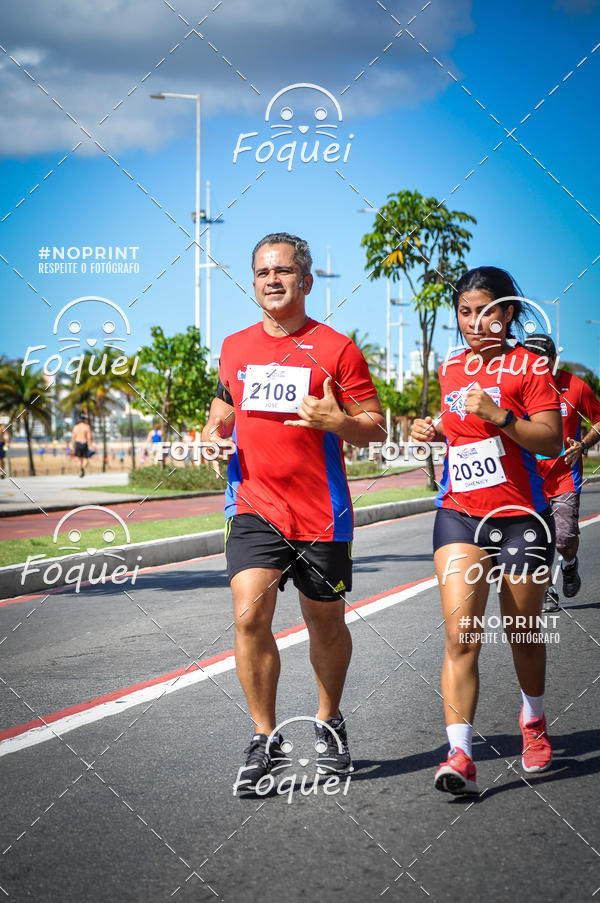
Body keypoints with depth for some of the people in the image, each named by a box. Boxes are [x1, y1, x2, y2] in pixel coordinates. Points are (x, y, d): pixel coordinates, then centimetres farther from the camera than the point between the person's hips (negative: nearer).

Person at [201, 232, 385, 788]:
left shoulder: (336, 348, -3)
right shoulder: (234, 347, 10)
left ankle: (328, 722, 34)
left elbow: (376, 429, -2)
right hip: (252, 507, 2)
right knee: (249, 614, -14)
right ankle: (264, 737, -2)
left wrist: (338, 421, -22)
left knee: (325, 622, 11)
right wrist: (214, 436, 5)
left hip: (320, 512, -2)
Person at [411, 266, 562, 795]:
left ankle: (533, 721, 39)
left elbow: (551, 440, -12)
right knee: (460, 633, -13)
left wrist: (499, 416, -24)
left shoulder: (527, 365, -4)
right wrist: (433, 431, 7)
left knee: (522, 633, 11)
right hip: (458, 513, 3)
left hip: (520, 516, -3)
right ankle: (460, 755, -18)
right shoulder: (451, 370, 11)